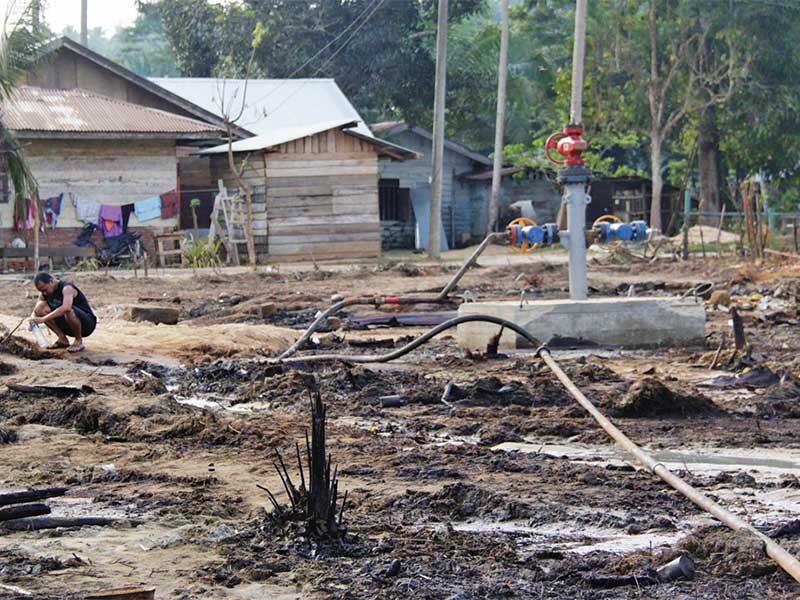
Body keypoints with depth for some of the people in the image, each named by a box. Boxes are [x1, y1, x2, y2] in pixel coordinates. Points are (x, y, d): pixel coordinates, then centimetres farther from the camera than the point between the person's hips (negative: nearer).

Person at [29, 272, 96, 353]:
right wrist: (33, 319, -23)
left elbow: (66, 308, -42)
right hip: (69, 327, 7)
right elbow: (35, 311, 3)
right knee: (41, 307, -9)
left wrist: (43, 319, -44)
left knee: (68, 311, -39)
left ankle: (79, 341, -14)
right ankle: (63, 340, -3)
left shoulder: (66, 288, -23)